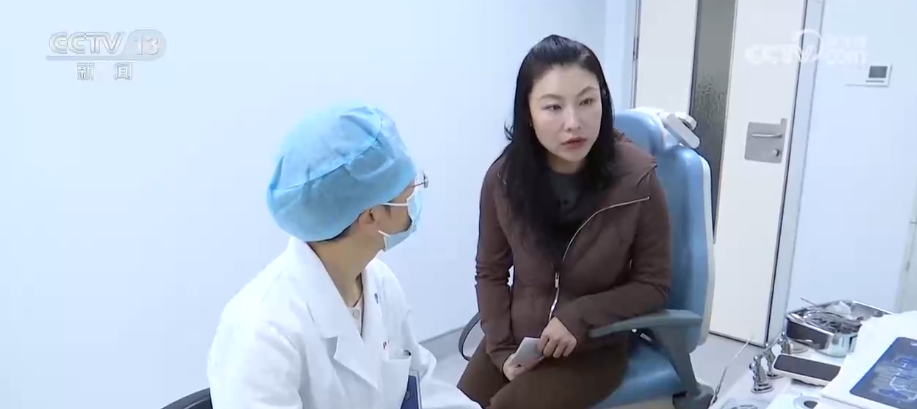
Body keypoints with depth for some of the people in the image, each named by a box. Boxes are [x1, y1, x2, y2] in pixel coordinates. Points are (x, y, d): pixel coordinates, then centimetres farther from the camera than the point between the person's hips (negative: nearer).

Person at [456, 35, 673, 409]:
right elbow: (490, 273, 0)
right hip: (517, 340, 3)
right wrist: (502, 349, -9)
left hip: (594, 349, -2)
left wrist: (579, 317, -19)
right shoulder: (504, 177, -11)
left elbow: (653, 285, -7)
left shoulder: (636, 177, -17)